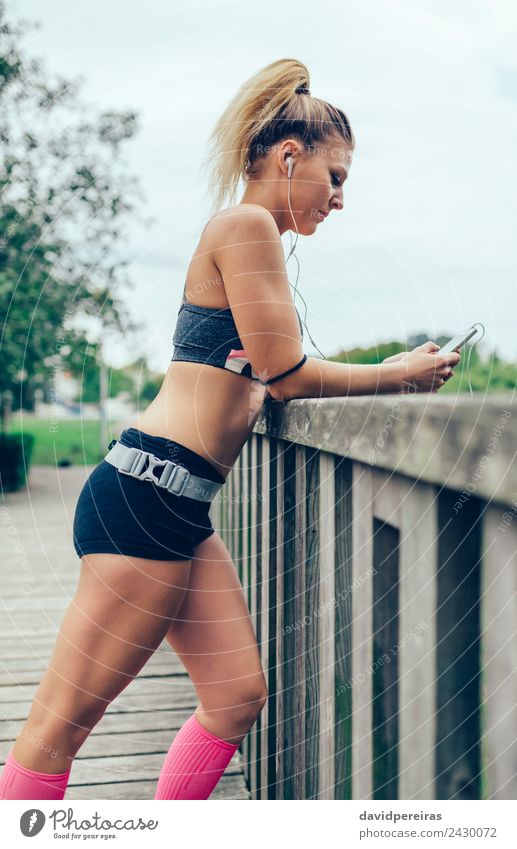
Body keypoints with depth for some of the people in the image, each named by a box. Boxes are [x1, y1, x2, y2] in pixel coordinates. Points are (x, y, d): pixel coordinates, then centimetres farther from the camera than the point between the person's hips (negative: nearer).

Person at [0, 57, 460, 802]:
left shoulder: (250, 234, 23)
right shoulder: (246, 223, -7)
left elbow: (261, 377, 22)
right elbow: (286, 375, -10)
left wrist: (385, 374, 17)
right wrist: (398, 376, 4)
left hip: (178, 508, 10)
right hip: (149, 493, -10)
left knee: (238, 694, 11)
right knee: (63, 719, -3)